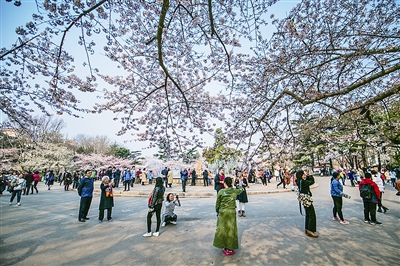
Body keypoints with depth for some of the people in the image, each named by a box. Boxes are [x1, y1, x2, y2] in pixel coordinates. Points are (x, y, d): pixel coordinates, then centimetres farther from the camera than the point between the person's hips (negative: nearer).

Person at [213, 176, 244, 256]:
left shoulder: (221, 191, -9)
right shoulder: (234, 191, -4)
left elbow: (217, 203, -2)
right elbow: (241, 189, 19)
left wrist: (217, 211, 13)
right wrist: (239, 186, 40)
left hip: (222, 212, -1)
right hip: (231, 212, 1)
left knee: (222, 229, 15)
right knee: (231, 229, 12)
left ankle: (224, 247, 27)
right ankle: (229, 249, 21)